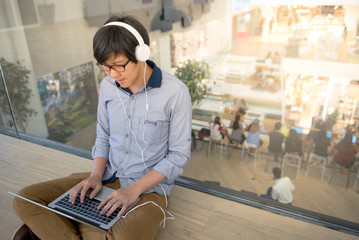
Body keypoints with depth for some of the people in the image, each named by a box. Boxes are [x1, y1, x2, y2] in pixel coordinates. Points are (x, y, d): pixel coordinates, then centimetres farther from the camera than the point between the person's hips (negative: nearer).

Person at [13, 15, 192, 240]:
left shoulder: (175, 92, -18)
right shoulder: (108, 85, -1)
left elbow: (179, 155, -12)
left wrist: (134, 189, -18)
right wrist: (96, 175, -5)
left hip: (149, 187, -4)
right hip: (107, 177, 5)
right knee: (25, 199, -5)